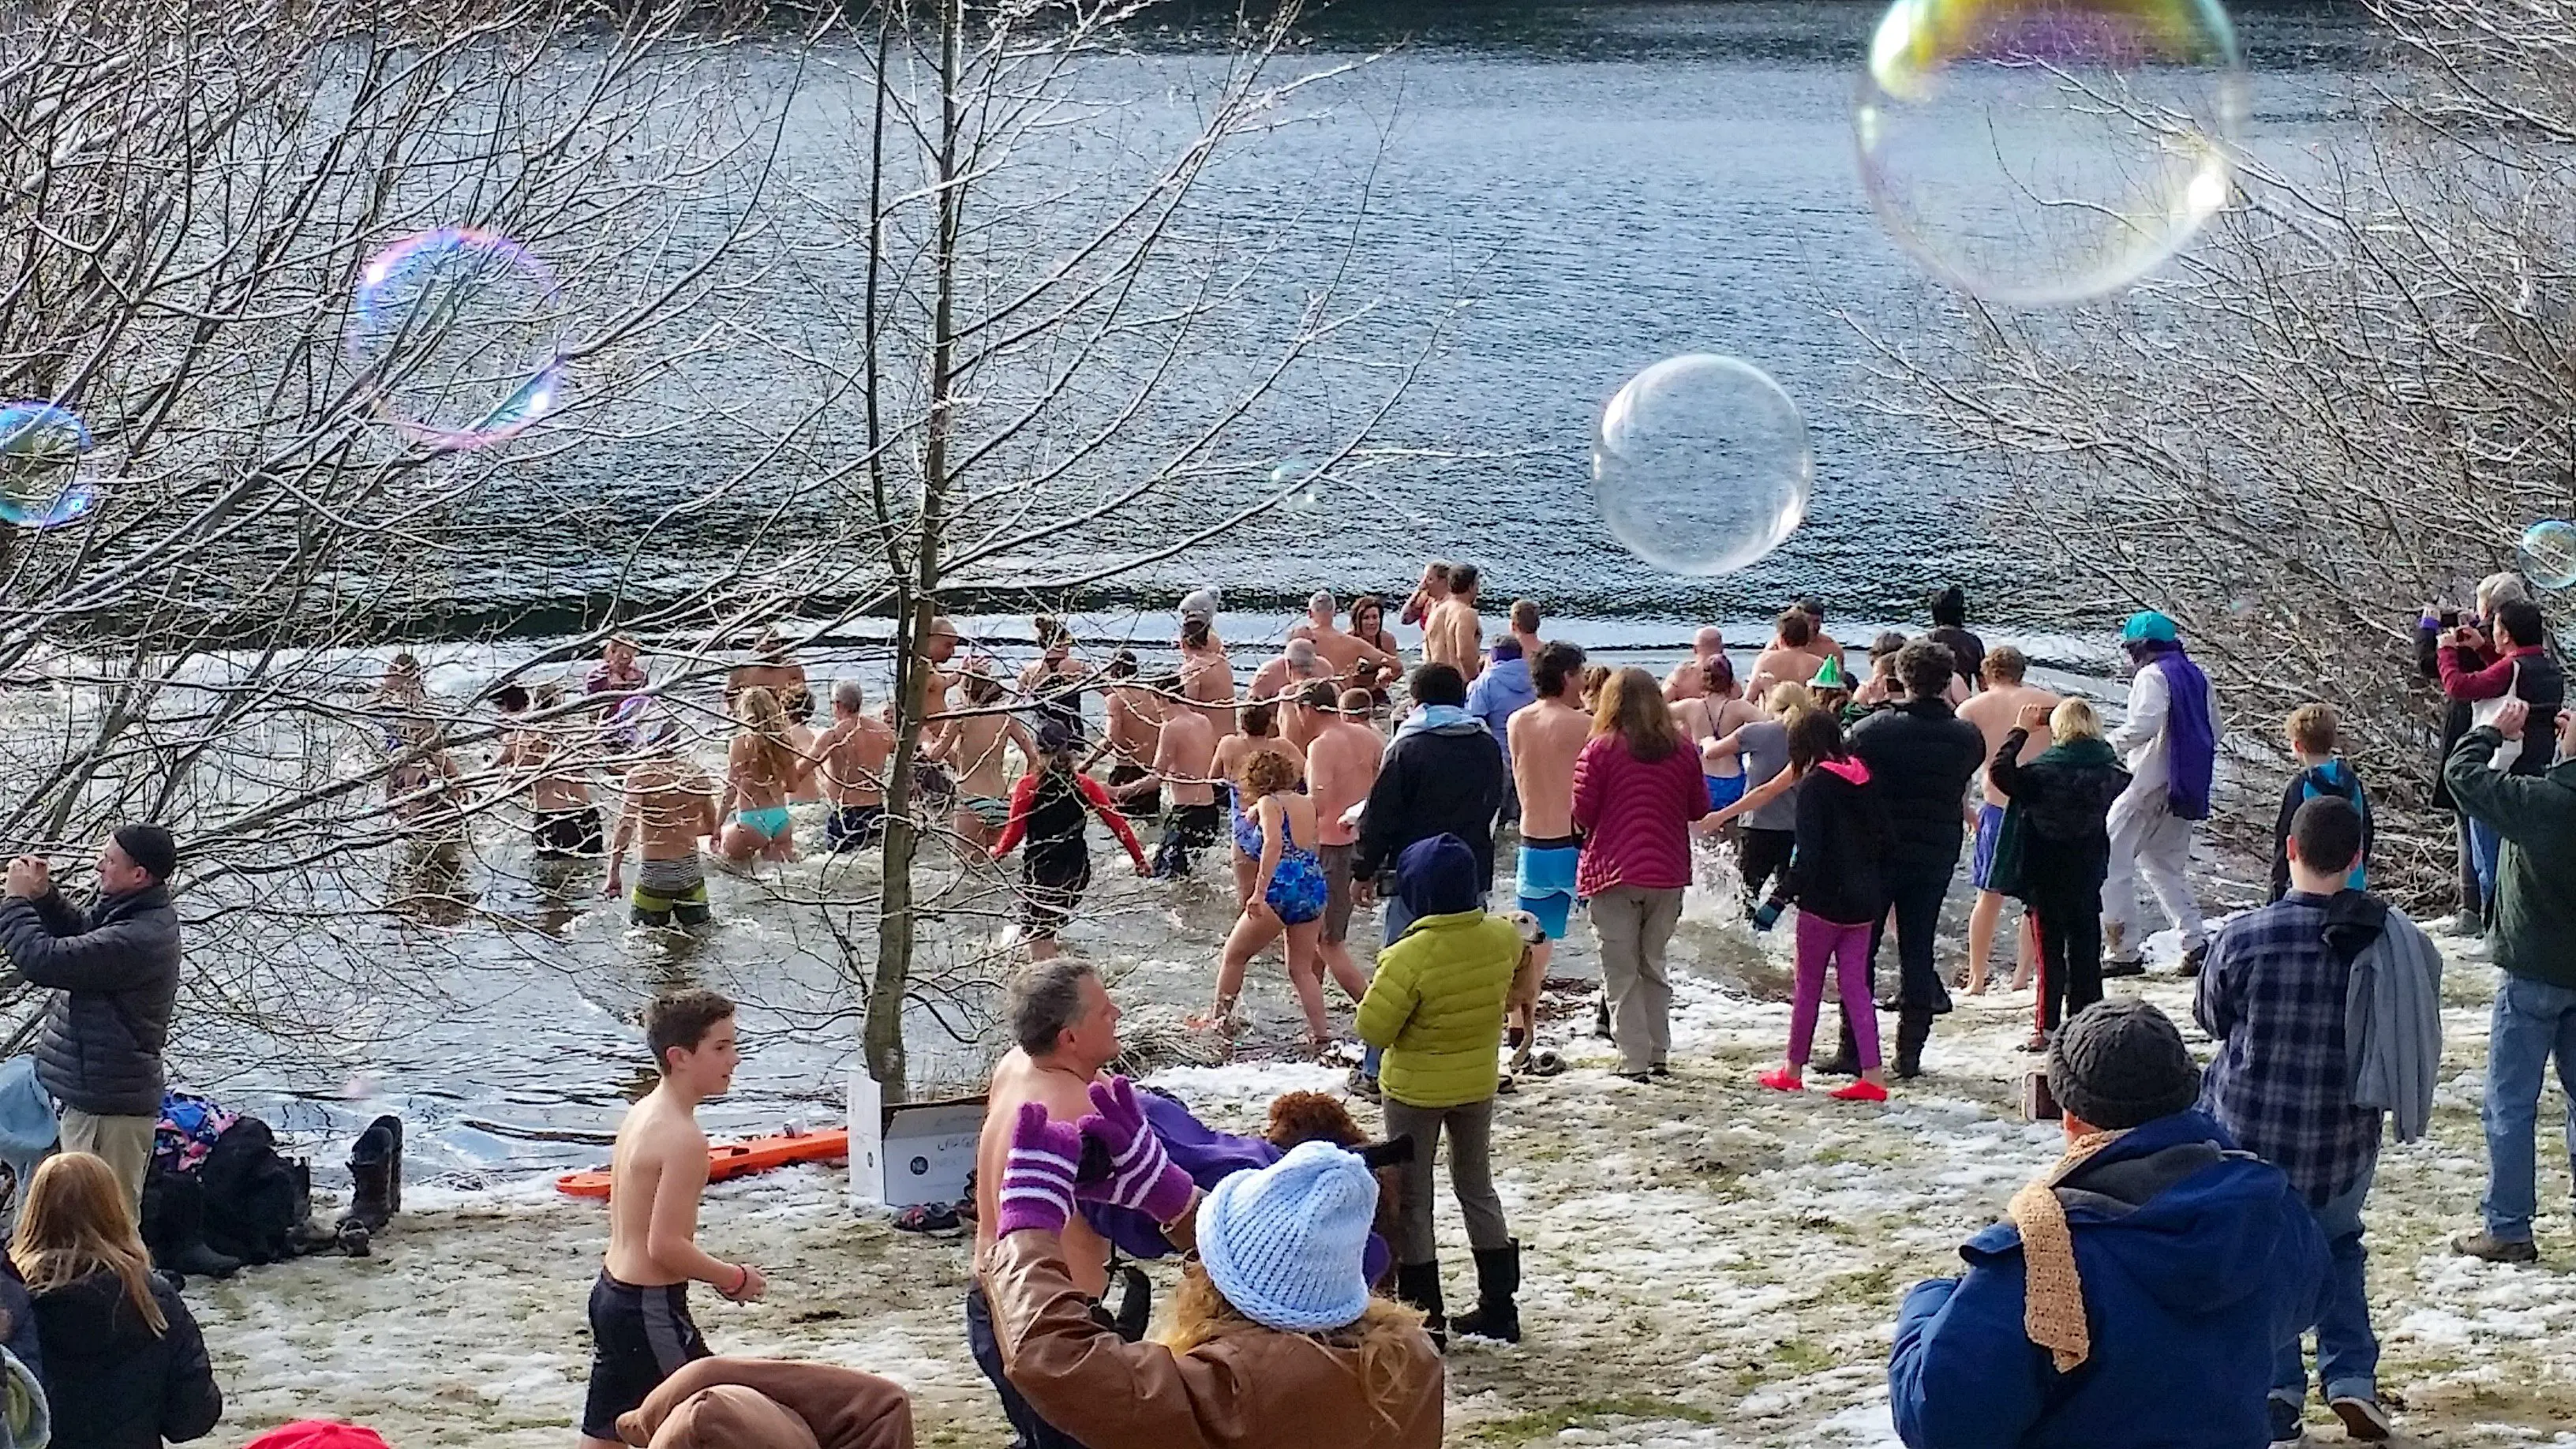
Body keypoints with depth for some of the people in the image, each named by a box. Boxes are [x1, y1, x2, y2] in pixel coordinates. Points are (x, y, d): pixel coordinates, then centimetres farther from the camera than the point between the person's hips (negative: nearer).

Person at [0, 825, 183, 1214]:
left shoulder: (138, 940, -28)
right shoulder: (120, 912, 6)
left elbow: (43, 960, -28)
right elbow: (77, 931, 24)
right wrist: (43, 895, 5)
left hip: (108, 1106, -11)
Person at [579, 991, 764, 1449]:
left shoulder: (641, 1113, 8)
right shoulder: (684, 1139, -21)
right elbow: (666, 1245, -23)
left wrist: (716, 1273, 15)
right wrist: (735, 1279, -9)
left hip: (612, 1293, 9)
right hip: (651, 1310, -9)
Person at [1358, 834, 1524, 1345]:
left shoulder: (1410, 957, -28)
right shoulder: (1502, 939, -10)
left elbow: (1373, 1029, -23)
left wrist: (1381, 981, -6)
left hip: (1415, 1092, -6)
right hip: (1478, 1084, 6)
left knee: (1412, 1199, 8)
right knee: (1477, 1189, 21)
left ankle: (1422, 1315, 9)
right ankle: (1499, 1306, 24)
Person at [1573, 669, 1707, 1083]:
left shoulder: (1601, 749, -9)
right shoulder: (1681, 750, 1)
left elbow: (1582, 813, -10)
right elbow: (1700, 809, 8)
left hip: (1614, 873, -3)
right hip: (1668, 873, 3)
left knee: (1622, 972, 3)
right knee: (1654, 966, 17)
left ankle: (1634, 1060, 0)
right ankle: (1659, 1055, 16)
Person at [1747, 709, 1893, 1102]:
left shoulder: (1815, 785, -13)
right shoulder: (1863, 781, 6)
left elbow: (1807, 856, -19)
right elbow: (1882, 840, 10)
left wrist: (1779, 901, -16)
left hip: (1824, 900, -6)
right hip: (1863, 901, 6)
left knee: (1808, 986, 6)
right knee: (1855, 985, 6)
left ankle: (1793, 1070, 16)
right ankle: (1873, 1076, -2)